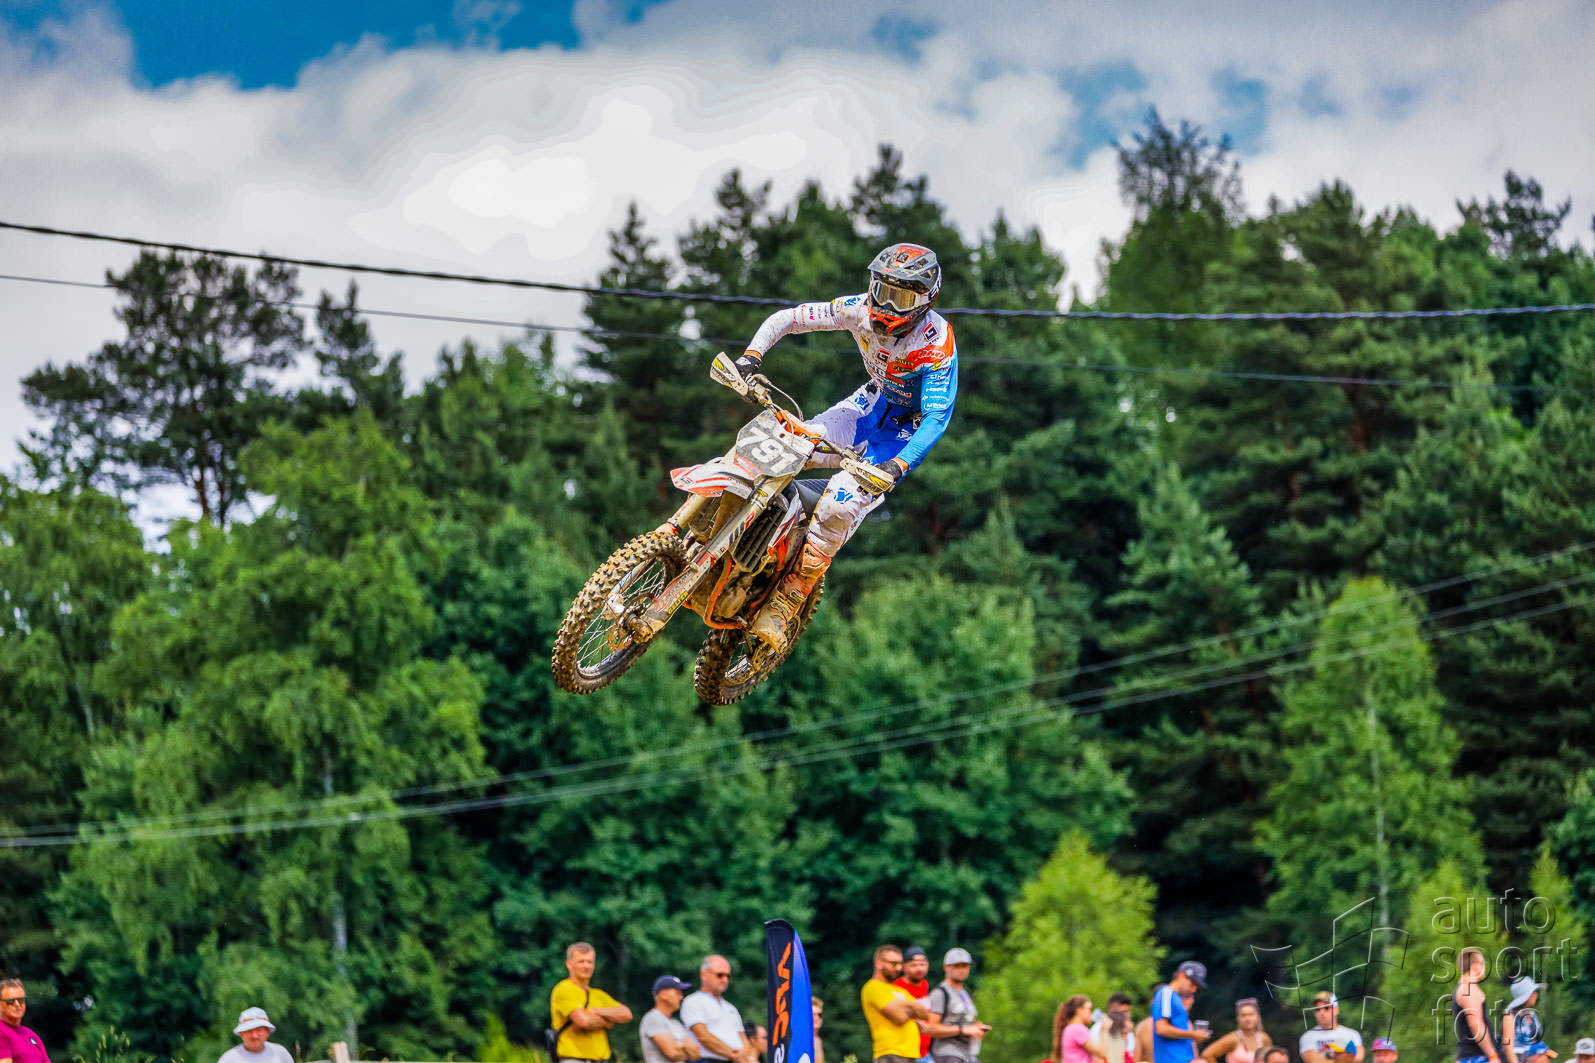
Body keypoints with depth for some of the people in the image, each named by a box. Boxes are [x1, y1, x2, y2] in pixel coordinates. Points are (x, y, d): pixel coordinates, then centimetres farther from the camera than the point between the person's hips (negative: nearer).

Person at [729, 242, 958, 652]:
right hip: (873, 401, 5)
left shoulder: (938, 342, -30)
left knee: (843, 503, -28)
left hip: (909, 426, -5)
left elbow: (937, 417, -33)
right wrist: (751, 356, -29)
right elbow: (786, 319, -10)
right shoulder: (861, 310, -16)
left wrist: (898, 466, -48)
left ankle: (787, 601, -18)